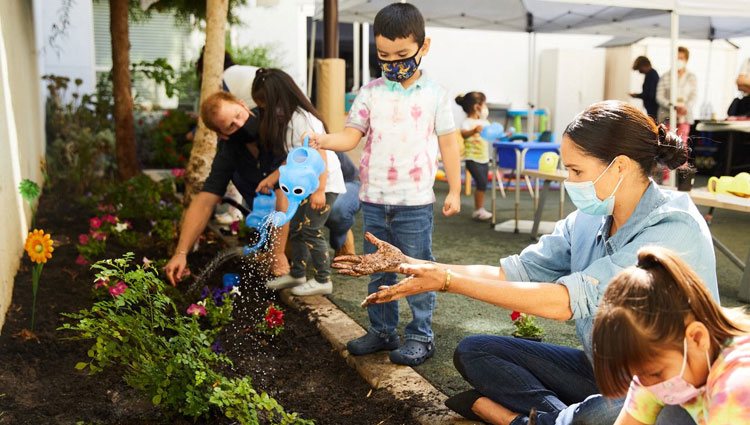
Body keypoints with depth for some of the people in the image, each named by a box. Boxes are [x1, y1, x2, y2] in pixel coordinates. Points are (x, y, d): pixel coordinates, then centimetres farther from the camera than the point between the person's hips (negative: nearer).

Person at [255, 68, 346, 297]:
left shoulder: (302, 119, -20)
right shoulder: (288, 120, 9)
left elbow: (320, 156, -24)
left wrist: (319, 190, -25)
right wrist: (271, 179, 13)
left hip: (324, 184, -10)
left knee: (310, 230, -7)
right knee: (296, 229, 14)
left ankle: (323, 280, 6)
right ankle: (297, 274, 28)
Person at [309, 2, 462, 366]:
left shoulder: (435, 94, 0)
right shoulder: (370, 93, 4)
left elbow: (448, 143, 3)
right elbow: (352, 135, 1)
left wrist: (454, 190, 2)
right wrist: (324, 140, -19)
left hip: (415, 203, -3)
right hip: (374, 200, 3)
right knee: (378, 271, 14)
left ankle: (421, 336, 18)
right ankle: (382, 330, 28)